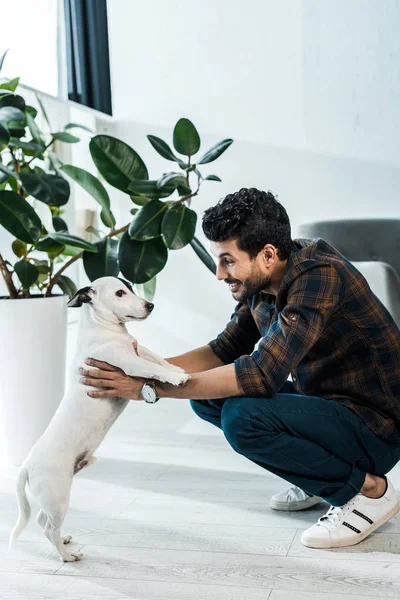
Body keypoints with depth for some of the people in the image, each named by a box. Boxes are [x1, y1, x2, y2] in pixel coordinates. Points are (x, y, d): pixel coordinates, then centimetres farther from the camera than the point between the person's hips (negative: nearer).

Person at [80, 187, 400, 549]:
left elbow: (261, 373, -34)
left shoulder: (319, 276, -28)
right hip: (324, 403, 9)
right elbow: (224, 351, 8)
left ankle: (368, 489, -8)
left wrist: (150, 389, -29)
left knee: (243, 417, -29)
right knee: (207, 393, 4)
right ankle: (320, 476, 13)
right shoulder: (262, 286, -1)